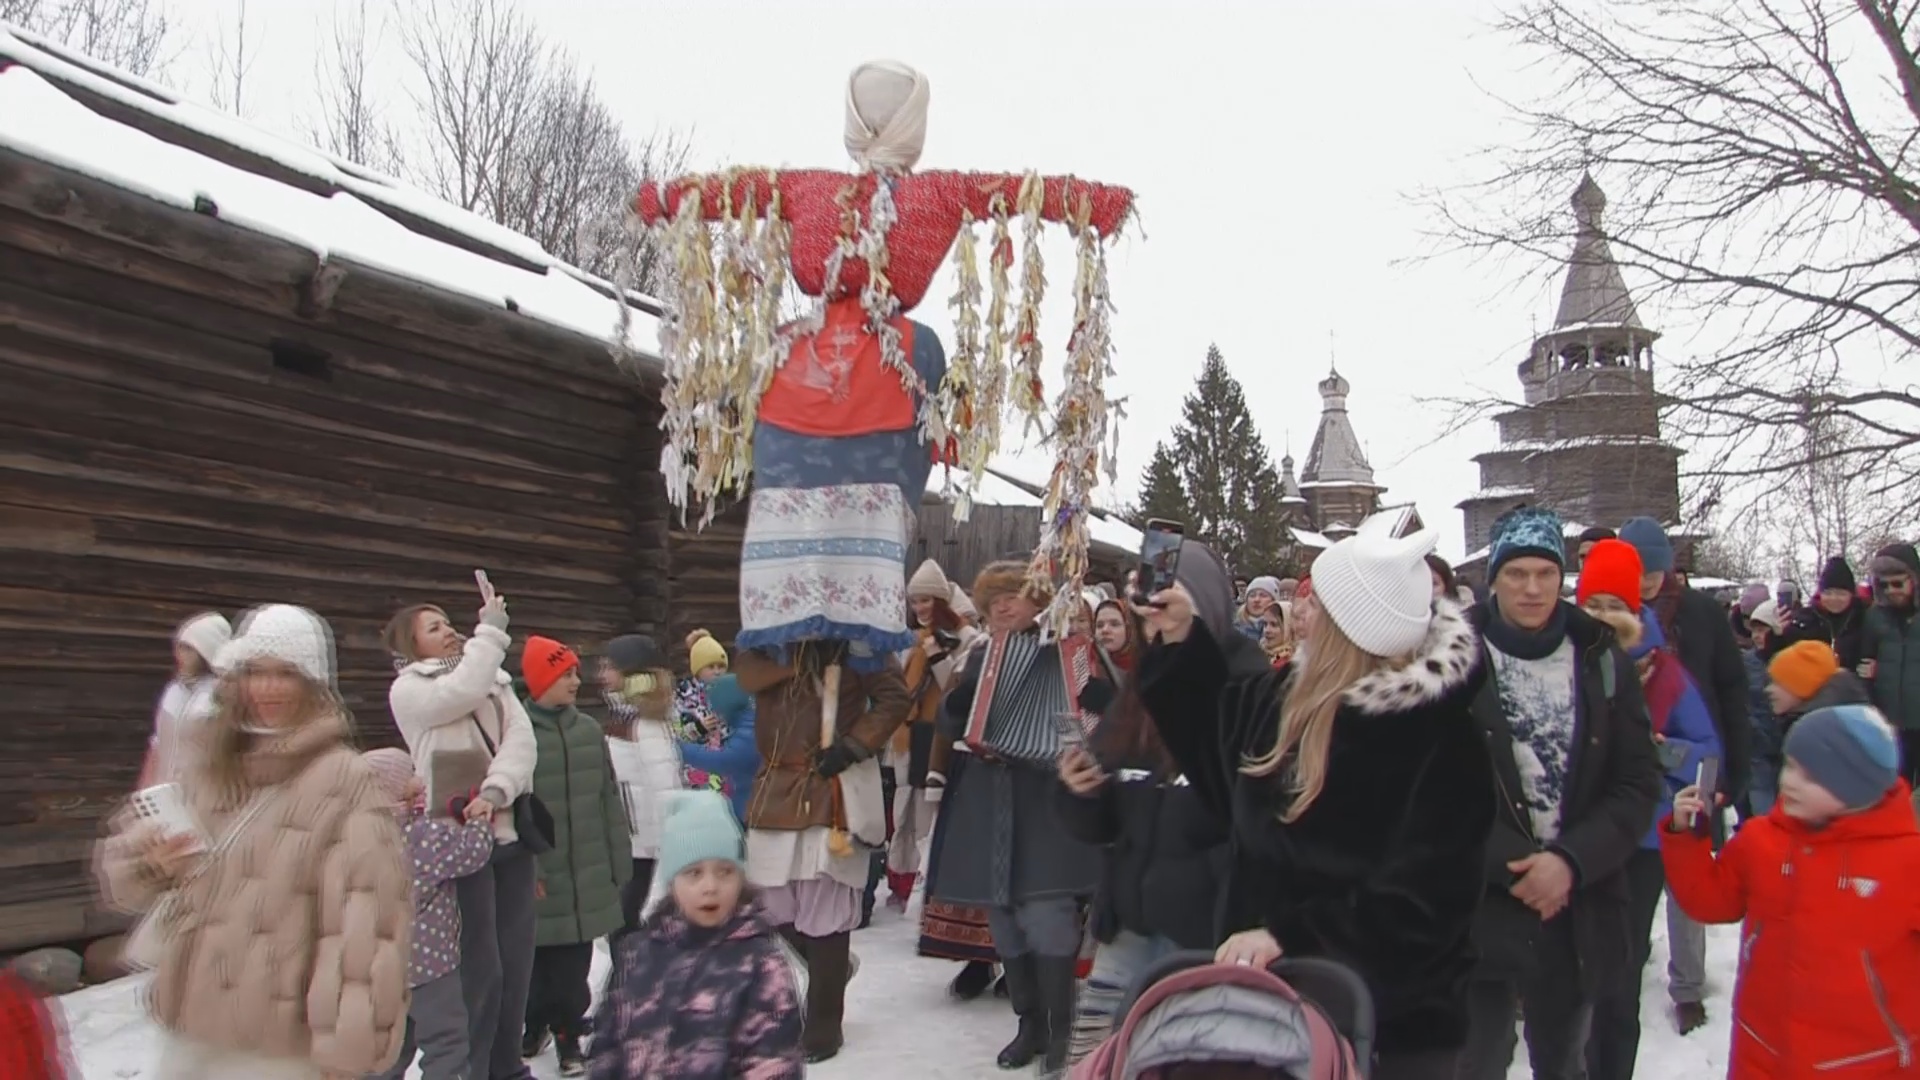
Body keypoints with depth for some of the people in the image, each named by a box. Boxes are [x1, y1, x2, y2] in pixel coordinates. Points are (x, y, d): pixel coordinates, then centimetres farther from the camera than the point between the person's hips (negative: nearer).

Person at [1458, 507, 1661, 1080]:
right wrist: (1513, 862, -18)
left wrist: (1571, 861, -13)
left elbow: (1638, 782, 0)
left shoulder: (1603, 662, 3)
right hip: (1482, 911, -3)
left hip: (1580, 914, 3)